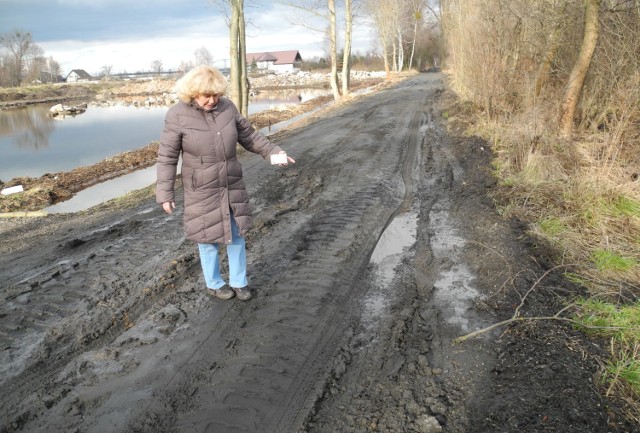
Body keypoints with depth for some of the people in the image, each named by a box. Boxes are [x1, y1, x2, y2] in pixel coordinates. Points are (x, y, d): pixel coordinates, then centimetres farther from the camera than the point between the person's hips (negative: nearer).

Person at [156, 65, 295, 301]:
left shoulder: (226, 107, -4)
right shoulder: (177, 115, -14)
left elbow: (249, 135, 6)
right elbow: (167, 157, -11)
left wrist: (274, 152, -5)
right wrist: (165, 193, -13)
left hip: (232, 185, 4)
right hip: (202, 190, -4)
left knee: (236, 233, 12)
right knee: (209, 237, 9)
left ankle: (239, 282, 30)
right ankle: (214, 283, 32)